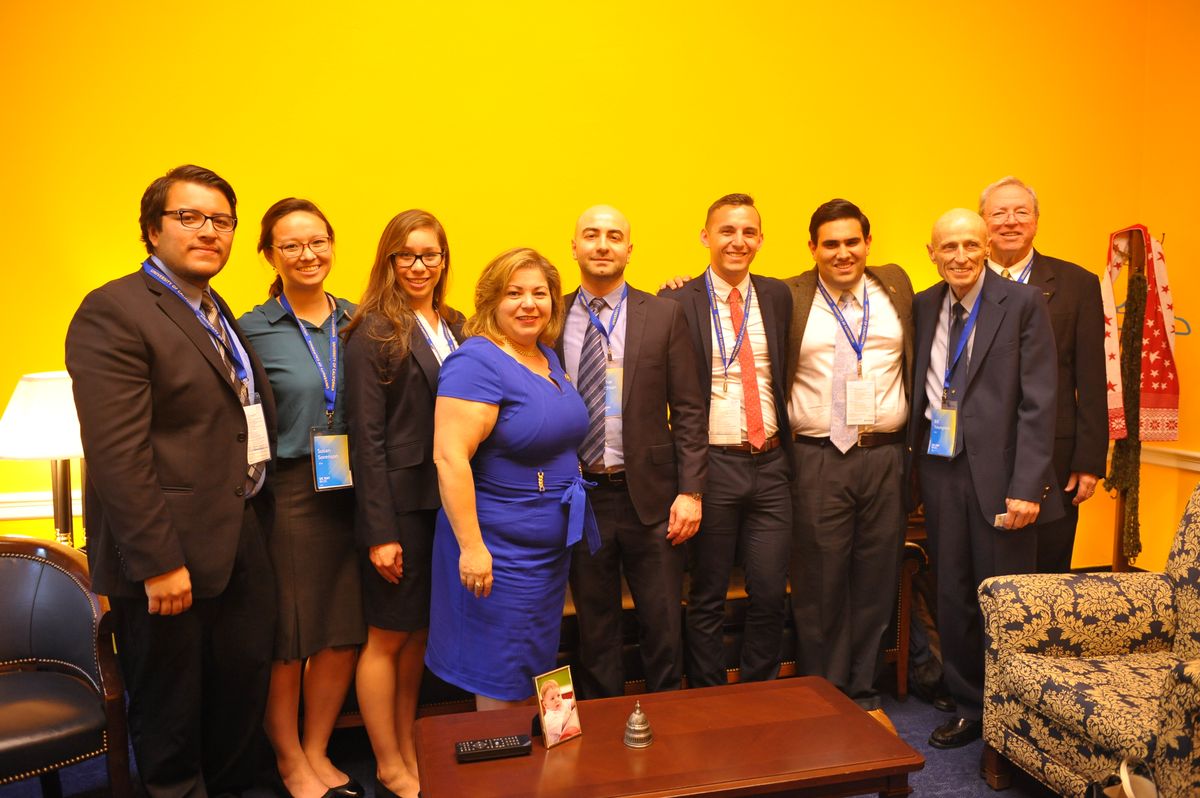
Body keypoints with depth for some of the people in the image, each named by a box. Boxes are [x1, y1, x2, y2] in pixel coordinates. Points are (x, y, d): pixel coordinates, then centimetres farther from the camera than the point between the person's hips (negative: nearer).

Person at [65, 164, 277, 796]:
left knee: (245, 681, 19)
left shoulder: (219, 315, 14)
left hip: (242, 539, 8)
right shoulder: (113, 311, -14)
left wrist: (259, 512, 9)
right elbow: (116, 452, -20)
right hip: (170, 554, -8)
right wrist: (158, 561, -21)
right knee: (170, 709, 12)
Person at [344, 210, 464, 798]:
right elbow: (366, 437, -12)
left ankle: (408, 748, 33)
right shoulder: (374, 331, -8)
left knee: (420, 632, 16)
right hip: (402, 504, -6)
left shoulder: (455, 326, 10)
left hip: (449, 502, 6)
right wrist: (380, 531, -15)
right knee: (389, 636, 8)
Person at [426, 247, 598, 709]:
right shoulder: (476, 361, -17)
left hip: (554, 546, 8)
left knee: (535, 675, 20)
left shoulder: (547, 357, 8)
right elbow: (449, 457, -23)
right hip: (499, 550, -8)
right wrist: (471, 546, -25)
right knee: (501, 687, 5)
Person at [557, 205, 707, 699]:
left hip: (649, 493, -1)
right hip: (578, 495, 1)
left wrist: (691, 490, -7)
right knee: (594, 630, 15)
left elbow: (688, 410, -1)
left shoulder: (664, 315, 0)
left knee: (664, 626, 10)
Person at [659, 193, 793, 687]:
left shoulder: (778, 296, 8)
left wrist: (789, 449, 8)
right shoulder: (678, 304, -5)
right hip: (712, 465, -3)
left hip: (771, 464, 4)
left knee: (770, 593, 9)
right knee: (707, 598, 10)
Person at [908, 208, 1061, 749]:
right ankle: (969, 707, 28)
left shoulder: (1022, 304, -4)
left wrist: (1026, 487, -14)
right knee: (952, 597, 11)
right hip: (939, 467, 4)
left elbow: (1038, 402, -9)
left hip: (998, 470, -4)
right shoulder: (922, 308, 8)